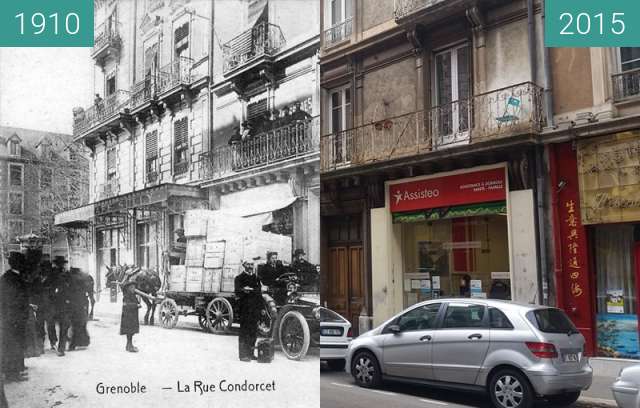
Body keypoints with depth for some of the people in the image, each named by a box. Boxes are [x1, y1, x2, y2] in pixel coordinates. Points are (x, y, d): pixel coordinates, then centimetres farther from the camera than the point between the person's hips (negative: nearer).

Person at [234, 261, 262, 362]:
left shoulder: (256, 278, 19)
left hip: (255, 309, 6)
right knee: (244, 332, -6)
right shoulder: (239, 278, 2)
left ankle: (250, 353, 16)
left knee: (253, 332, 7)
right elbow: (237, 292, -10)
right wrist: (244, 290, -30)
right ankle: (243, 355, -1)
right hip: (245, 309, -6)